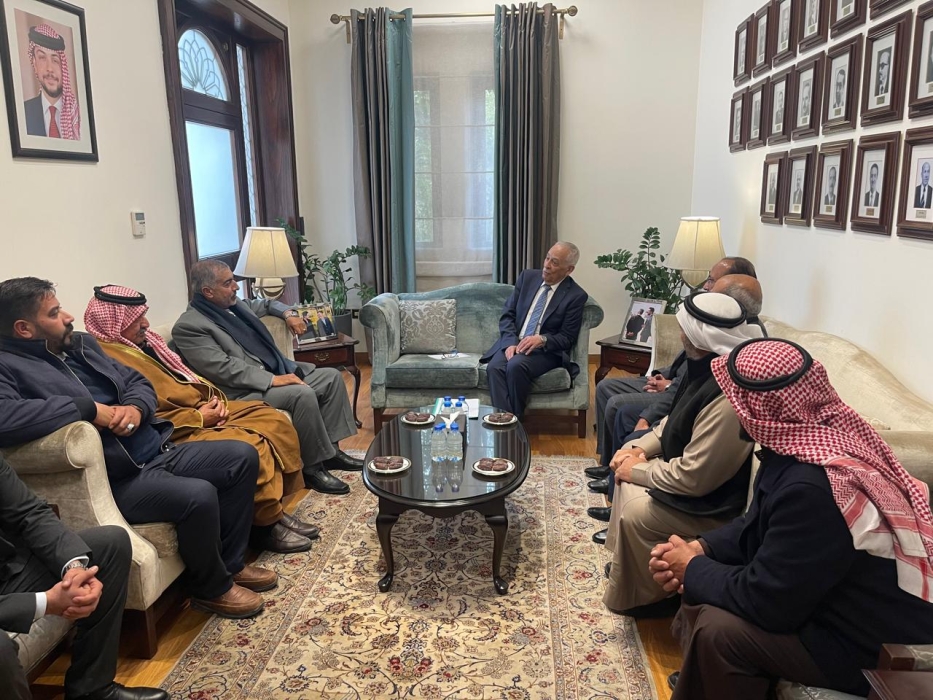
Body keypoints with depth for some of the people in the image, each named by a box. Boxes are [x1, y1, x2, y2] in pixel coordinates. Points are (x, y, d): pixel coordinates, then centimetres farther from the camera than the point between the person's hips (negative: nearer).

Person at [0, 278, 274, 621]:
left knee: (242, 456, 2)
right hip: (116, 479, -9)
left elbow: (137, 382, 18)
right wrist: (88, 408, -26)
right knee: (199, 495, -29)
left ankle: (231, 563, 14)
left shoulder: (81, 343, 14)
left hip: (158, 451, 9)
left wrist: (136, 407, -6)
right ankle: (212, 588, 0)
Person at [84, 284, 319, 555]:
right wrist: (200, 418, -18)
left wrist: (213, 399, 0)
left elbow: (185, 375, 20)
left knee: (272, 420, 1)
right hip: (177, 432, -10)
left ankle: (275, 508, 5)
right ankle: (265, 525, -7)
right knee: (251, 446, -27)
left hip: (201, 408, 10)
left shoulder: (144, 342, 13)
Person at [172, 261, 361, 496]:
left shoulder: (234, 304, 12)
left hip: (278, 372, 10)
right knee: (303, 394, -31)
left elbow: (265, 304, 32)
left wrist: (288, 313, 11)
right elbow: (225, 369, -22)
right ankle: (314, 467, -15)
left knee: (331, 376, 2)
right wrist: (272, 379, -25)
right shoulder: (188, 326, -14)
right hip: (245, 391, -9)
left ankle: (331, 449, 7)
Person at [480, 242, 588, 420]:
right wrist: (511, 343, -13)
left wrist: (542, 340, -24)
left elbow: (567, 338, -4)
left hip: (546, 350, -3)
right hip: (513, 343, 4)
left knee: (516, 366, -34)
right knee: (494, 367, -29)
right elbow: (507, 315, 5)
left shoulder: (576, 295, -4)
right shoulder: (527, 277, 7)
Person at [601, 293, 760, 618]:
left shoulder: (729, 400, -35)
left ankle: (643, 597, 9)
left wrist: (639, 470, -16)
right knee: (627, 464, 12)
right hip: (695, 469, 10)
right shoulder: (710, 366, -5)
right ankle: (625, 562, 27)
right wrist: (641, 446, -2)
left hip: (714, 502, -10)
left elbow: (693, 478, -30)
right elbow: (676, 420, 11)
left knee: (635, 513, -19)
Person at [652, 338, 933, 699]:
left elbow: (764, 599, -26)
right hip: (845, 600, 9)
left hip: (878, 645, -9)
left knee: (717, 630, -20)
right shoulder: (815, 437, -5)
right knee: (702, 592, 8)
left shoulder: (812, 489, -35)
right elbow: (759, 525, 10)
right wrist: (700, 548, -4)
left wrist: (692, 570, -11)